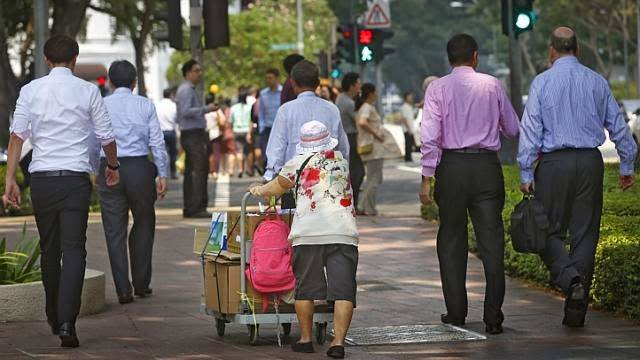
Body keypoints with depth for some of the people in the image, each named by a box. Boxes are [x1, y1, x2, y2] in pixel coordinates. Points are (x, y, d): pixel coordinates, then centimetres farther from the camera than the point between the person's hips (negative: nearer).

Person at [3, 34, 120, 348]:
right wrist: (112, 165, 24)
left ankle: (54, 319, 28)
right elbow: (106, 136, 5)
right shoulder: (88, 91, 1)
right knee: (74, 249, -5)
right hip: (76, 178, -2)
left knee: (49, 250, 15)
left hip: (42, 179, 2)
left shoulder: (30, 90, 3)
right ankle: (67, 322, -19)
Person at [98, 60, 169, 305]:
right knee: (144, 225, 15)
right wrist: (163, 175, 4)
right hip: (139, 167, 0)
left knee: (115, 230, 4)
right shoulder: (145, 106, 3)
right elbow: (158, 143, 0)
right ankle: (141, 285, 17)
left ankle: (123, 290, -1)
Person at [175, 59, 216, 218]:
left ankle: (189, 208, 12)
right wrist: (206, 109, -22)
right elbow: (186, 111, -23)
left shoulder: (190, 90, 20)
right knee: (198, 171, -15)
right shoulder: (186, 90, -12)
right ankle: (197, 207, -19)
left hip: (195, 135, 11)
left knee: (191, 172, 10)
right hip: (192, 135, -11)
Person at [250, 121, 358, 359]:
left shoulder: (300, 163, 10)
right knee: (342, 290, -2)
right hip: (343, 232, 1)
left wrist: (260, 190, 46)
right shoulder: (341, 161, 19)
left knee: (305, 289, 11)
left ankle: (305, 339, 18)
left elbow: (278, 187, 24)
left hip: (309, 234, -1)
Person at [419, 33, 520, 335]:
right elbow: (513, 129, 9)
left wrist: (426, 178, -4)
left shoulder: (438, 88, -1)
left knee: (452, 241, 12)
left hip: (452, 166, 0)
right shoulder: (492, 85, 3)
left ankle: (456, 312, 15)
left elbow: (430, 136, -7)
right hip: (487, 165, 0)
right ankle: (493, 317, -2)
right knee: (491, 240, 2)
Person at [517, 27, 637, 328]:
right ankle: (576, 311, 5)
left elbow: (530, 129, -7)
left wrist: (526, 173, -4)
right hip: (590, 162, 3)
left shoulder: (542, 82, -3)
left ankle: (570, 279, -22)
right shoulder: (597, 82, 6)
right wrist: (627, 165, 20)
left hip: (554, 162, -3)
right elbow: (618, 126, 11)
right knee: (585, 233, 6)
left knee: (550, 232, 6)